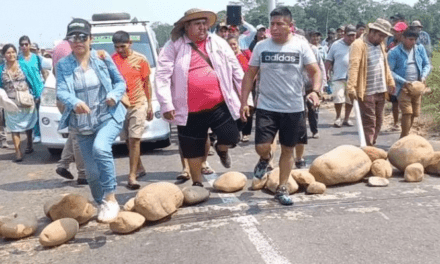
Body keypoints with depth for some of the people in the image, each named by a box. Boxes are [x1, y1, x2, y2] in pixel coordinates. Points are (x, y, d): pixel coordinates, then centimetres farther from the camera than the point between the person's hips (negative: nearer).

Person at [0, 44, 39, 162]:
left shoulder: (24, 65, -1)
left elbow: (34, 80, 1)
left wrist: (35, 95, -1)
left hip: (26, 101, 0)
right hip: (11, 103, 0)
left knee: (28, 125, 14)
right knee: (14, 127, -3)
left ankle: (29, 145, 34)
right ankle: (18, 152, -3)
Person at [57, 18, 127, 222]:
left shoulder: (103, 58, 1)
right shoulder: (63, 65, 2)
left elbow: (120, 82, 6)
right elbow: (61, 91, -12)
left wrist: (114, 95, -17)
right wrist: (74, 102, -34)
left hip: (109, 117, -3)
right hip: (82, 125, 3)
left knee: (101, 148, -32)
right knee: (91, 170, 7)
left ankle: (110, 199, -21)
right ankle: (101, 204, 31)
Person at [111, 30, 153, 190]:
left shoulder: (140, 59, -1)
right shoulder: (112, 59, 5)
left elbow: (147, 83, 4)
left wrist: (149, 105, 3)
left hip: (138, 104, -4)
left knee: (134, 139, -11)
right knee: (128, 140, 11)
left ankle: (132, 176, -10)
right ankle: (139, 168, 29)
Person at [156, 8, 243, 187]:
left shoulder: (219, 43, 5)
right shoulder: (174, 46, -3)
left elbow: (236, 70, 9)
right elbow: (162, 76, -8)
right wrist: (166, 104, -14)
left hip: (219, 105, 1)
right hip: (190, 111, -1)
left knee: (231, 138, -6)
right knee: (193, 150, 10)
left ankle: (221, 149, 32)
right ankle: (197, 183, 33)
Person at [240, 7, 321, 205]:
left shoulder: (301, 45, -3)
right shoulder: (261, 46, 0)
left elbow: (315, 71, -3)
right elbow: (250, 75, 4)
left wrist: (315, 91, -23)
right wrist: (244, 102, -2)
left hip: (293, 108, 0)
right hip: (266, 107, 0)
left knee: (288, 150, 9)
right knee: (261, 147, -12)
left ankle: (282, 189, 25)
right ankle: (265, 159, 26)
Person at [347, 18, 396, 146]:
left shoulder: (380, 44, 13)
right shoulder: (359, 44, -13)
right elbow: (353, 66, -23)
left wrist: (390, 82, 23)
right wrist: (351, 87, -30)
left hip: (381, 90, 8)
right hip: (366, 91, -8)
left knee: (378, 121, 15)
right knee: (369, 122, -4)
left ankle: (372, 146, 27)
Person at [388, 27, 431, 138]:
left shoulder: (420, 48, 5)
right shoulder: (394, 52, -8)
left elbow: (427, 65, 11)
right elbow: (389, 71, -10)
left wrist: (424, 76, -8)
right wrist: (403, 81, -17)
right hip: (403, 87, -5)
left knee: (414, 114, 9)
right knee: (407, 112, -16)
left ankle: (403, 137, 24)